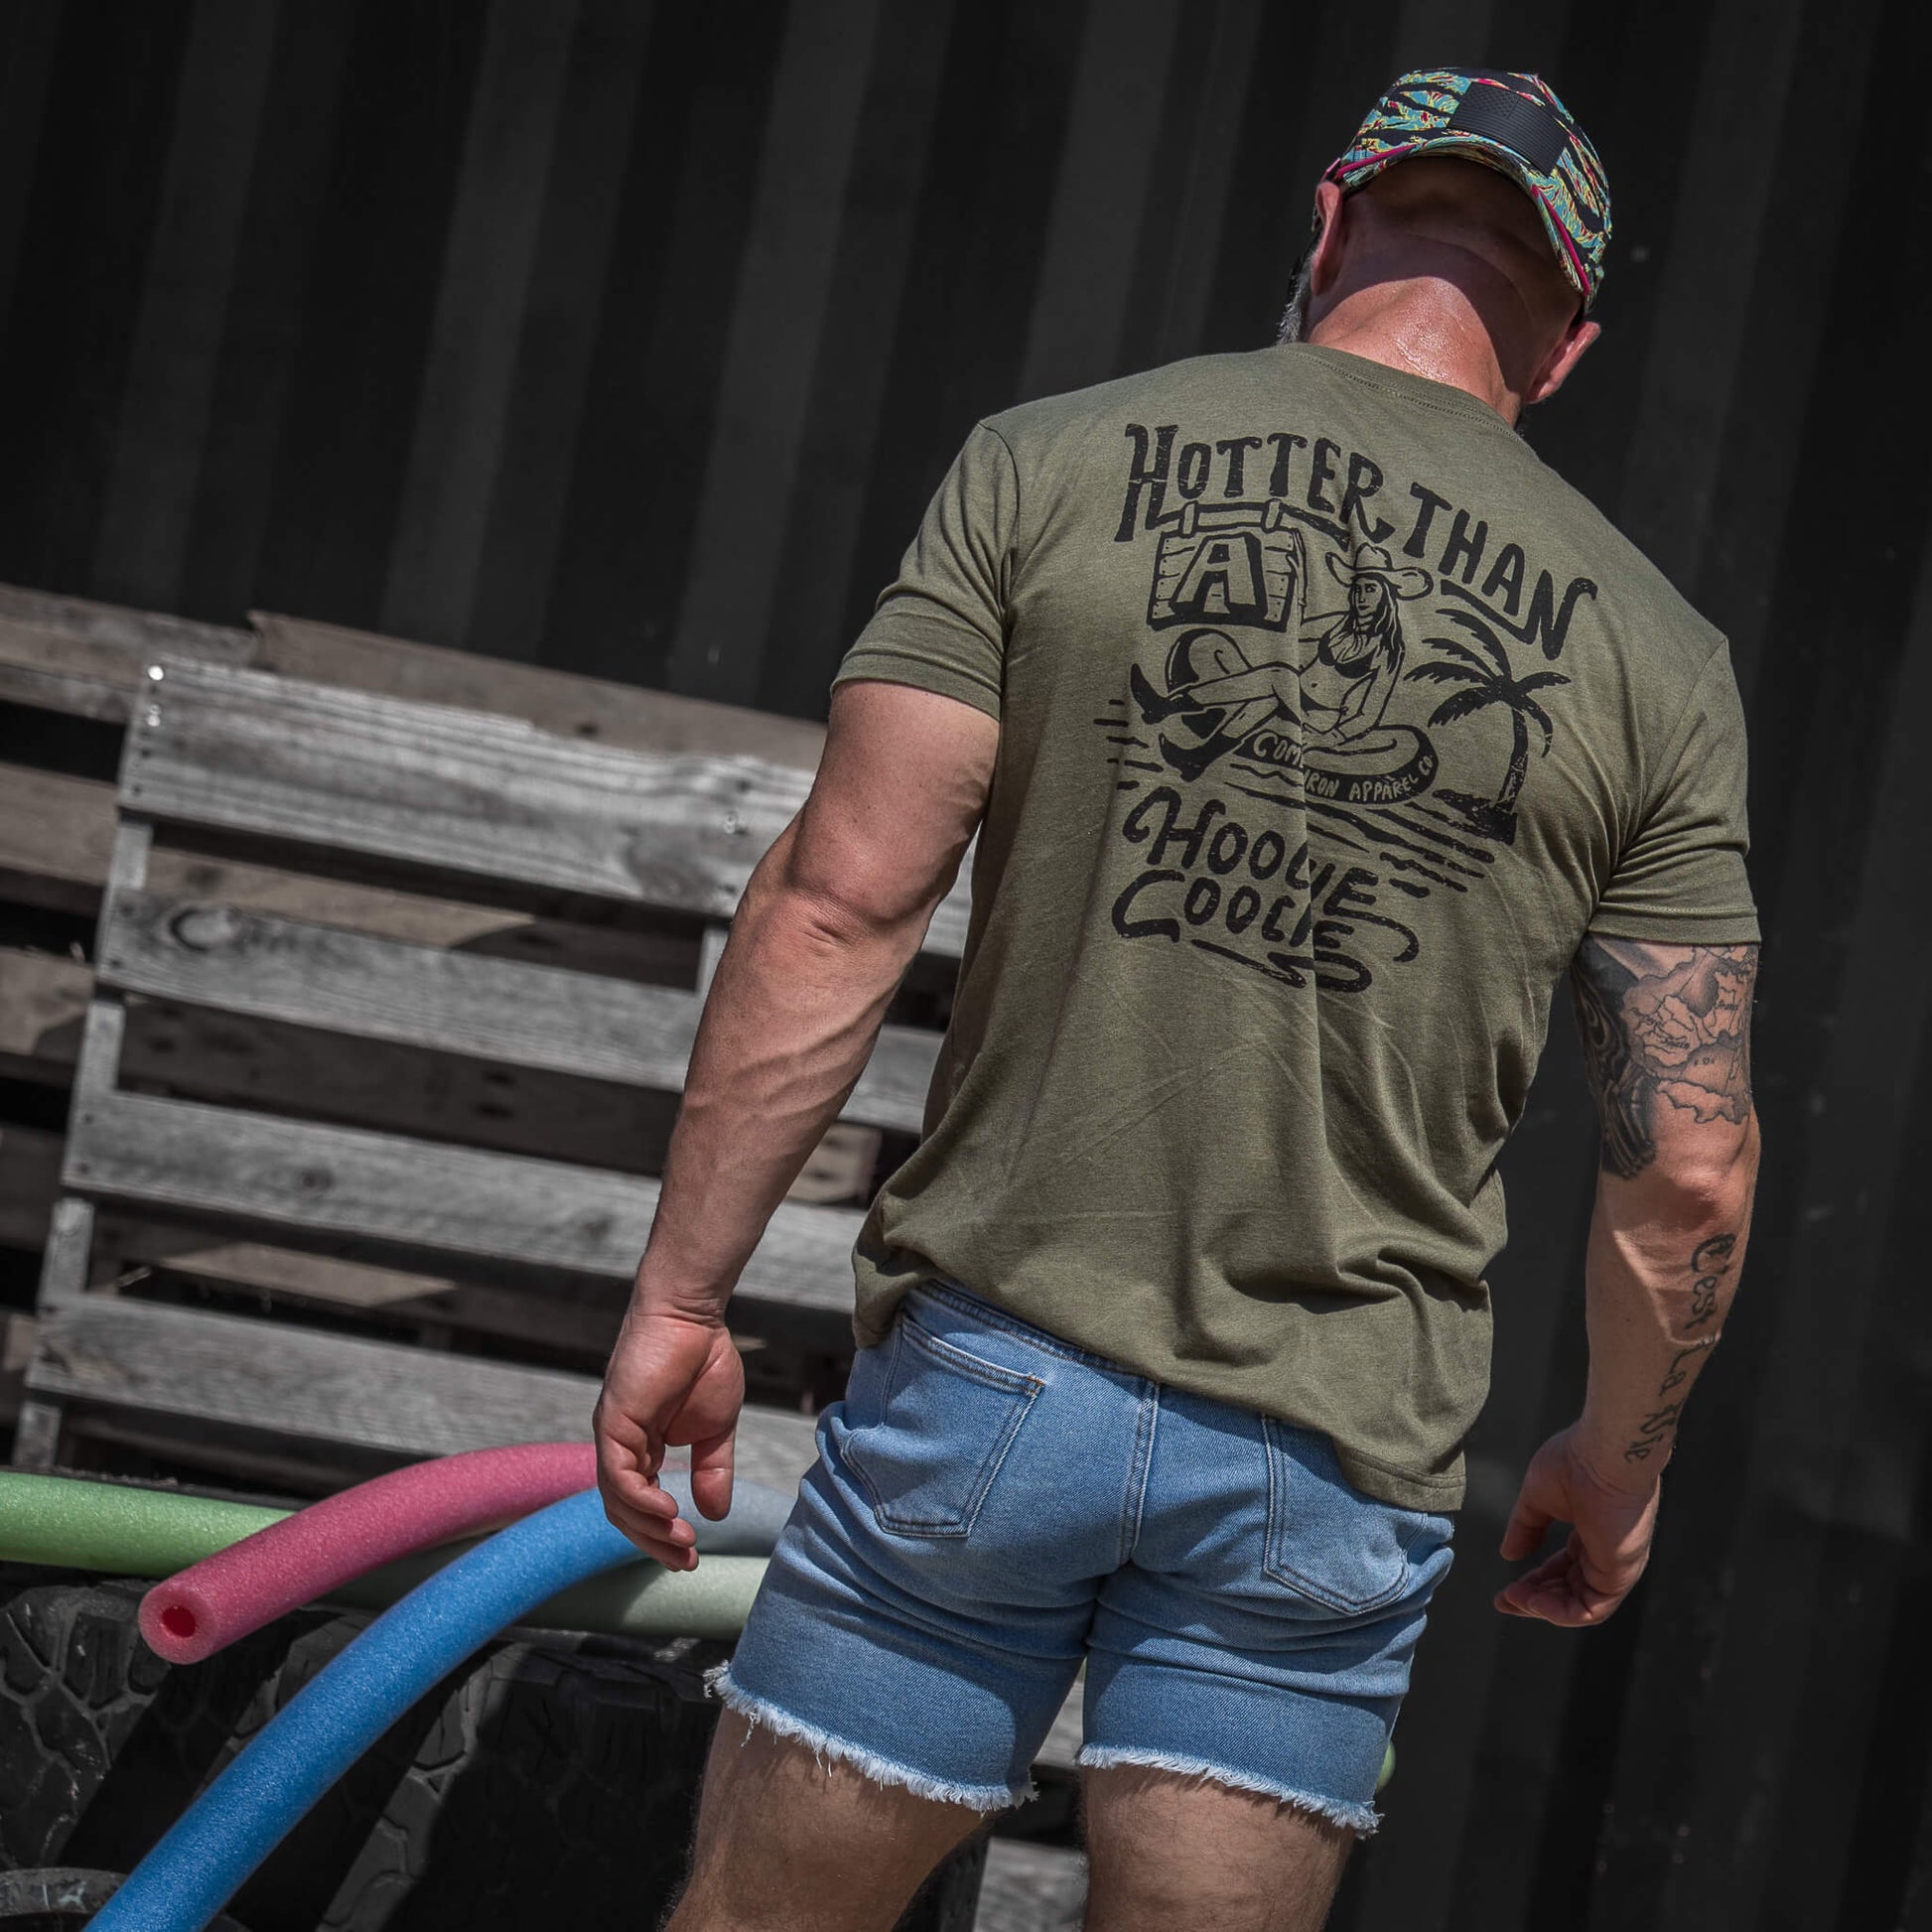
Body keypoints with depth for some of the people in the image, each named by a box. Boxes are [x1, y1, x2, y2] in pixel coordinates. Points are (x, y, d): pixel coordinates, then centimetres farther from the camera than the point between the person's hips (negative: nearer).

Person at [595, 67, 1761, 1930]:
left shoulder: (1049, 466, -3)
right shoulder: (1656, 656, 2)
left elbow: (839, 900, -8)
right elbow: (1688, 1169, 1)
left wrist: (681, 1292, -2)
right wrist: (1620, 1461, 17)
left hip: (992, 1361, -1)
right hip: (1332, 1462, 1)